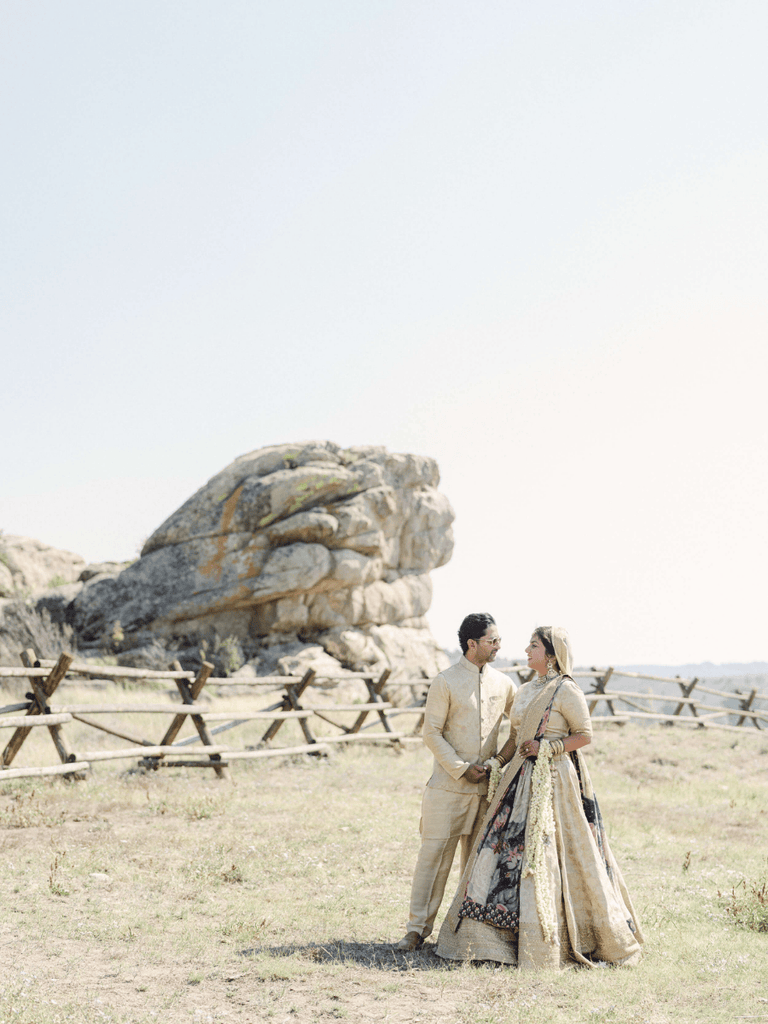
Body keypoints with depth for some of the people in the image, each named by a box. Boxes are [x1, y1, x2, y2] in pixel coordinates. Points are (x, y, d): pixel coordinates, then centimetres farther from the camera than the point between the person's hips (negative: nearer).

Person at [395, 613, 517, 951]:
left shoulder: (503, 684, 9)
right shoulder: (445, 682, -5)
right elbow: (432, 733, -6)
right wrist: (462, 768, -12)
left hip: (487, 786, 4)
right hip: (448, 785, -4)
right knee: (435, 852, -4)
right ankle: (418, 928, 3)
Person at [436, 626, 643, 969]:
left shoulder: (566, 691, -8)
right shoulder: (527, 690, 14)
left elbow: (584, 735, -8)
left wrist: (547, 748, -15)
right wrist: (497, 765, 6)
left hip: (554, 782, -7)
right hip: (522, 780, 7)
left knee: (544, 856, -7)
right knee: (504, 848, 3)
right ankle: (489, 936, 8)